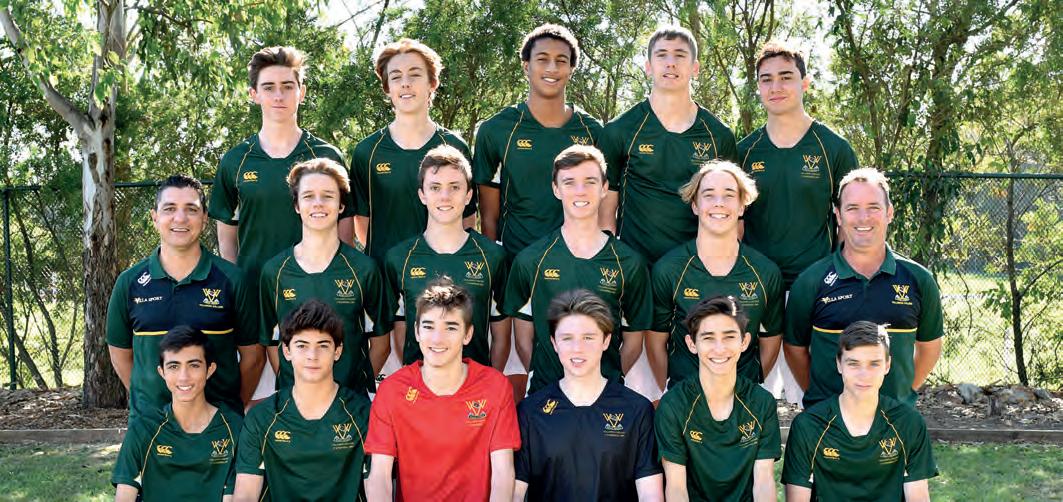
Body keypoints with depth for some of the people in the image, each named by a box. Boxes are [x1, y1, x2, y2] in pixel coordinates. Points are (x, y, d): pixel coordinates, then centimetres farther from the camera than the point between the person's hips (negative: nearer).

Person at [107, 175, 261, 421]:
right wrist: (146, 402, 8)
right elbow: (120, 354, 12)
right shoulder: (129, 282, 3)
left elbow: (253, 356, 2)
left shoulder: (232, 279, -3)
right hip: (148, 421, 1)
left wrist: (233, 410, 1)